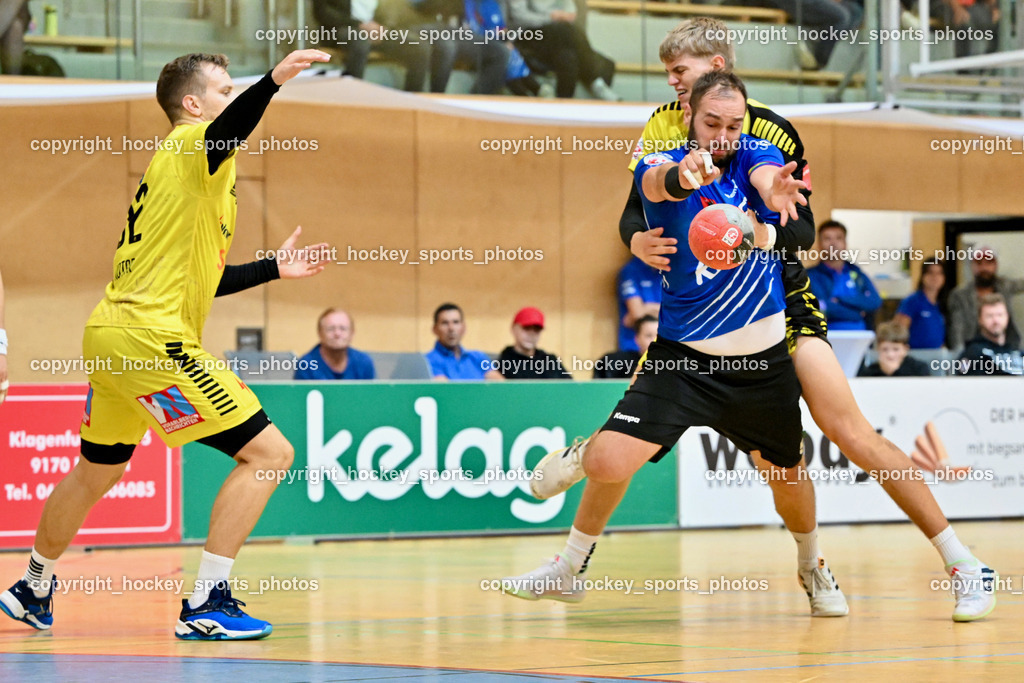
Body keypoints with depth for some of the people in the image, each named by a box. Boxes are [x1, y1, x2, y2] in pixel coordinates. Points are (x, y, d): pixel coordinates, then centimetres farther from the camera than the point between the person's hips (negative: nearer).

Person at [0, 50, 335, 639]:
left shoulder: (178, 168, 23)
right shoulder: (190, 147, -6)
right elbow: (228, 129, -33)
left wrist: (274, 268, 29)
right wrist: (273, 81, -49)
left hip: (113, 336, 11)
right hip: (153, 337, -11)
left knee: (97, 471, 28)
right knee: (269, 453, -11)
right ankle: (207, 603, -13)